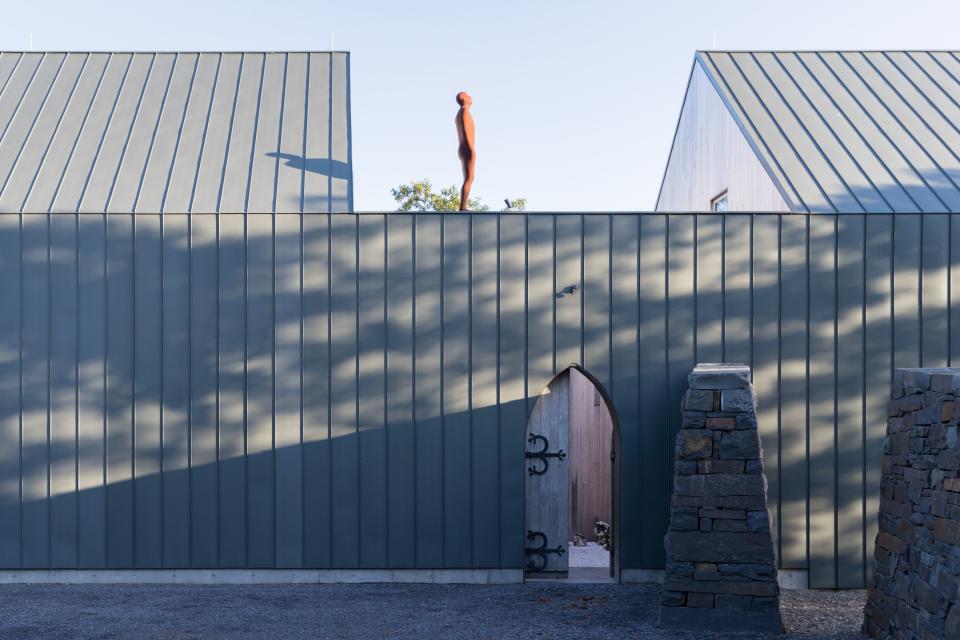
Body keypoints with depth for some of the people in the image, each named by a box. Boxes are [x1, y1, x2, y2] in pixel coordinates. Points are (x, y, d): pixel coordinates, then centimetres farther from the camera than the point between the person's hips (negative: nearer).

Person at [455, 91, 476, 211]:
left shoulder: (459, 114, 21)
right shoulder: (465, 112, -10)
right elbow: (467, 131, -19)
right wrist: (473, 150, -22)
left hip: (463, 150, 10)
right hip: (468, 150, -10)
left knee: (468, 180, 9)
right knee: (469, 180, -13)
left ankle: (463, 208, 6)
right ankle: (462, 208, -18)